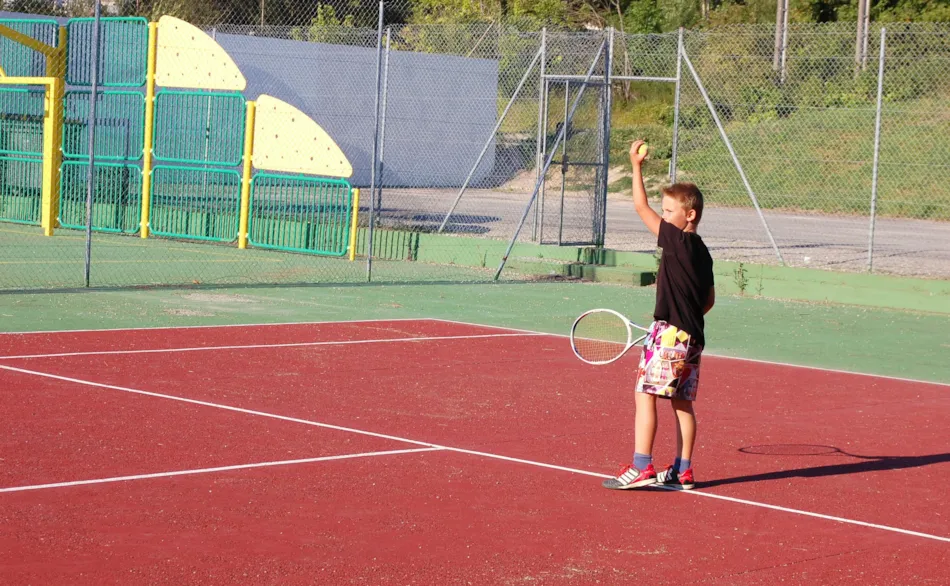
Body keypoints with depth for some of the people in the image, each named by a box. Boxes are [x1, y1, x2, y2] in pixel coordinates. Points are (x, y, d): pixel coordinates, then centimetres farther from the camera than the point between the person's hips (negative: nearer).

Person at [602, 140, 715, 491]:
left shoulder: (677, 241, -11)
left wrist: (636, 166, -6)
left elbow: (641, 207, -12)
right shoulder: (702, 252, 13)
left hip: (670, 334, -9)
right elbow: (709, 300, 19)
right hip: (692, 336, 9)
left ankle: (641, 468, -10)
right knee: (682, 402, 12)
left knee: (645, 394, -6)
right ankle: (683, 471, 15)